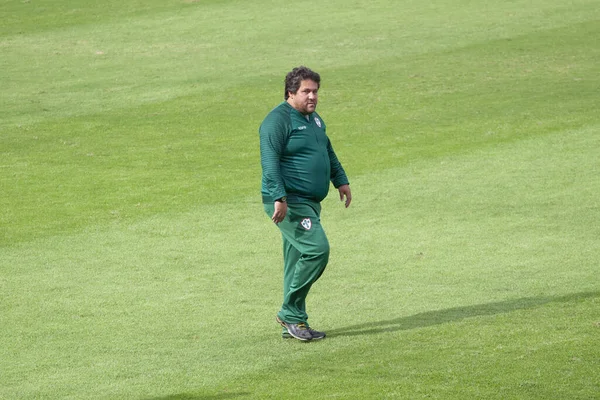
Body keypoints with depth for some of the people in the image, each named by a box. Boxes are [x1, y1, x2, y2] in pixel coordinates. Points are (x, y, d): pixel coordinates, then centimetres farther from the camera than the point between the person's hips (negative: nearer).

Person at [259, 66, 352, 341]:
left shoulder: (314, 119, 17)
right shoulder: (278, 120, -13)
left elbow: (328, 151, 32)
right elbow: (269, 161, -22)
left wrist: (340, 181, 30)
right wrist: (279, 198, -29)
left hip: (309, 203, 10)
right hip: (289, 203, -10)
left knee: (297, 261, 11)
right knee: (316, 249, -20)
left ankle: (293, 324, 17)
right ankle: (290, 314, -12)